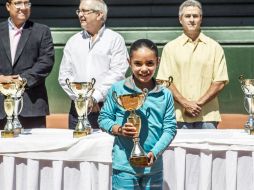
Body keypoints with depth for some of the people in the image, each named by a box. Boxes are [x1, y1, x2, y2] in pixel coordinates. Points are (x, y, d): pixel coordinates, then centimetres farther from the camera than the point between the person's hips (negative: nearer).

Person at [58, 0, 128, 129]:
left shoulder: (115, 40, 1)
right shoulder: (73, 41, 13)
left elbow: (117, 74, -8)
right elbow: (64, 75, 9)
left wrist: (95, 97, -12)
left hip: (107, 108, -3)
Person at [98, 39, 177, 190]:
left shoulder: (165, 95, 2)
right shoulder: (117, 90, -2)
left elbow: (170, 128, 1)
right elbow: (104, 118, 4)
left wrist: (155, 153, -13)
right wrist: (118, 129, -16)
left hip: (154, 167, 3)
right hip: (124, 166, -2)